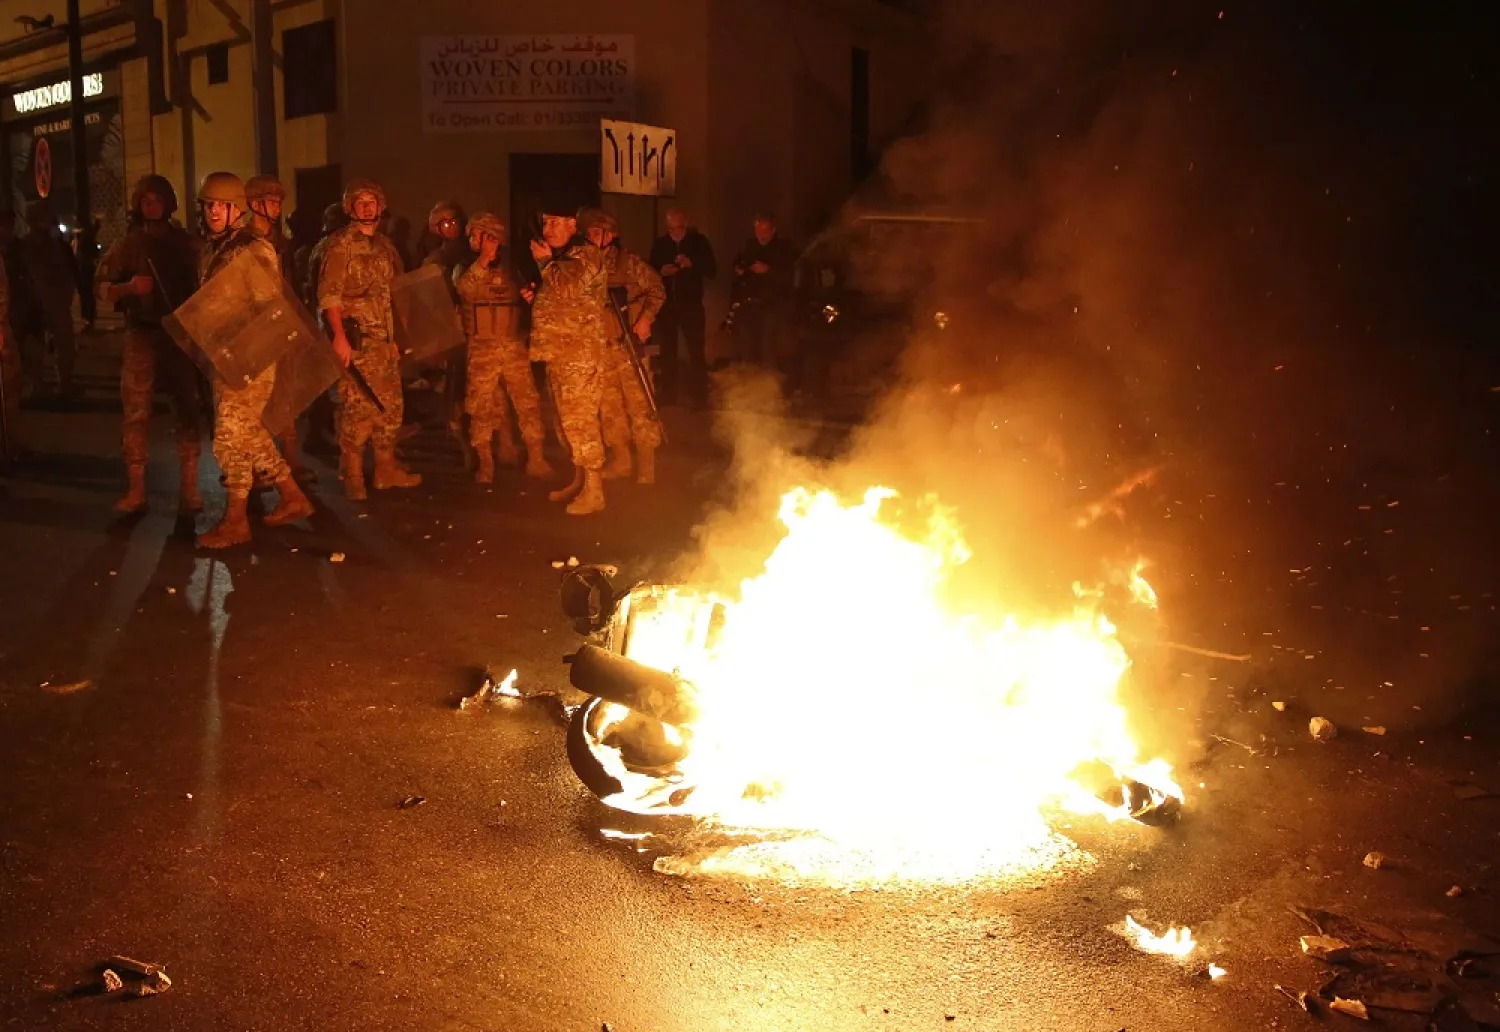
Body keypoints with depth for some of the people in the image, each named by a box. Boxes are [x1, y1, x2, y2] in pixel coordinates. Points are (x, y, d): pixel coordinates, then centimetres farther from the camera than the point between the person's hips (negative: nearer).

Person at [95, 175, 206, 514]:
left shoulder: (185, 241, 10)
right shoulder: (126, 244, 7)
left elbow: (200, 283, 9)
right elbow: (100, 286, 3)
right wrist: (129, 287, -17)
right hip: (142, 334, 0)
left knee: (188, 408, 0)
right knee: (136, 411, -3)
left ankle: (188, 486, 6)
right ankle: (135, 489, 2)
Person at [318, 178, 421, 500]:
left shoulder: (385, 245, 16)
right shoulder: (341, 243, -5)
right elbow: (329, 294, -13)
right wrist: (339, 336, -22)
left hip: (385, 338, 7)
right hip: (357, 338, -7)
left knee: (390, 406, 11)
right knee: (357, 407, -9)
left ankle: (386, 468, 21)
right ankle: (353, 475, -2)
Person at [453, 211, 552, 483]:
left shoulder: (510, 268, 13)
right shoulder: (465, 268, 5)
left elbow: (523, 301, 22)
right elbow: (463, 288, -19)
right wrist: (483, 260, -30)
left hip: (513, 345, 2)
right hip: (481, 348, -2)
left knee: (528, 402, -3)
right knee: (482, 407, -2)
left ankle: (535, 459, 3)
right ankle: (485, 465, 5)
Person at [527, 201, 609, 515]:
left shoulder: (585, 254, -9)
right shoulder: (558, 257, 20)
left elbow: (568, 289, -26)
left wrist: (544, 262, -11)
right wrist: (533, 295, 12)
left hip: (578, 350, -10)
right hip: (557, 349, 10)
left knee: (580, 418, -11)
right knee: (568, 419, 14)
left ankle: (594, 489, -8)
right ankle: (579, 480, 24)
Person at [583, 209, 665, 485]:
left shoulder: (629, 262, -3)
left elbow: (656, 289, -4)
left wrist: (646, 318, -15)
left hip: (630, 345, -5)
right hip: (601, 348, 5)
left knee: (639, 405, -6)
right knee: (609, 407, 9)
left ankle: (646, 466, -1)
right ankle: (620, 462, 19)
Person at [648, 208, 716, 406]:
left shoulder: (699, 241, -1)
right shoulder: (659, 243, 6)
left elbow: (712, 271, -6)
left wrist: (692, 263, -21)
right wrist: (661, 272, -12)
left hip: (691, 303, -3)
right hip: (666, 304, 3)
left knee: (696, 350, -3)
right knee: (667, 351, 9)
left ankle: (698, 395, 3)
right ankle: (668, 394, 17)